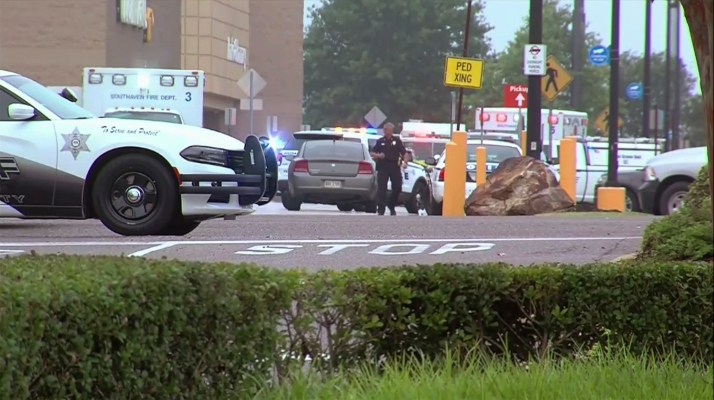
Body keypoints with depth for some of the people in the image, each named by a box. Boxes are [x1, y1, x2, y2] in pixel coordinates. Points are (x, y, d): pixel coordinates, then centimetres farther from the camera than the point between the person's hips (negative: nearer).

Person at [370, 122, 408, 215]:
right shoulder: (380, 141, 9)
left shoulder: (397, 141, 7)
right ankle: (381, 209, -7)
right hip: (383, 167, -1)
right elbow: (371, 153, 12)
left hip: (395, 167, 1)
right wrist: (377, 155, -9)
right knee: (381, 188, -8)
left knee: (397, 188, 2)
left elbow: (404, 153, 7)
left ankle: (392, 206, 23)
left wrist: (405, 162, -9)